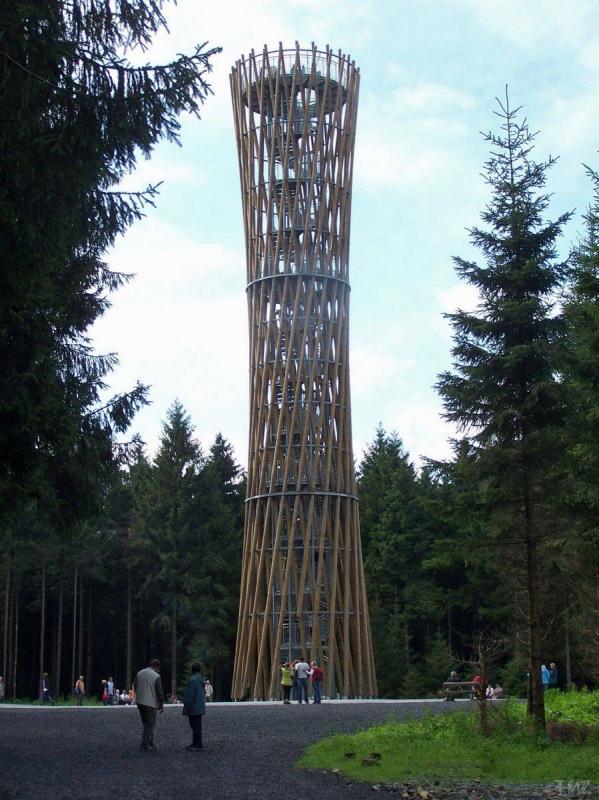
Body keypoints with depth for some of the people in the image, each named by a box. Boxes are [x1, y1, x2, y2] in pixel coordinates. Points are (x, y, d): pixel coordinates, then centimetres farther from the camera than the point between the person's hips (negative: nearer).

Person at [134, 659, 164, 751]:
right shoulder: (156, 676, -14)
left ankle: (150, 743, 21)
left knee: (146, 724, 16)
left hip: (139, 702, 7)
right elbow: (159, 692, -12)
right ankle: (145, 744, 4)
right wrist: (162, 704, -2)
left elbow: (135, 687, 13)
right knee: (150, 725, 4)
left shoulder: (140, 673, 6)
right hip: (150, 703, -7)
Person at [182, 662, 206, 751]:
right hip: (200, 708, 10)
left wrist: (186, 707, -15)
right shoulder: (201, 679, 10)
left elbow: (189, 695, -20)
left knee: (195, 727, -5)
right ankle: (198, 744, 23)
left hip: (193, 708, -10)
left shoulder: (193, 680, -20)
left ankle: (196, 745, -4)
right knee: (198, 726, 16)